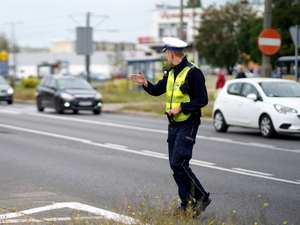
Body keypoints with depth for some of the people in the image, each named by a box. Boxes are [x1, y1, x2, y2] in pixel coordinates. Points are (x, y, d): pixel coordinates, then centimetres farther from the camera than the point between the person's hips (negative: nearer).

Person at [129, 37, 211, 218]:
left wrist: (181, 108, -18)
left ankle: (202, 197, -4)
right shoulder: (171, 73, 13)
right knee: (175, 166, 7)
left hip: (188, 125, -9)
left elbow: (202, 100, -17)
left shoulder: (192, 72, -14)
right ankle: (187, 205, 12)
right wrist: (145, 83, 3)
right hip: (174, 125, 9)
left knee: (179, 164, -16)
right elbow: (157, 91, 21)